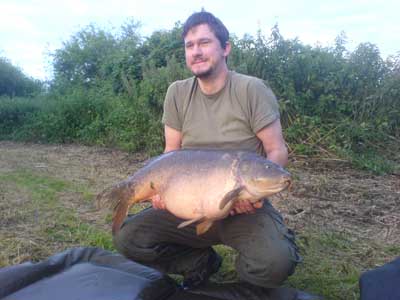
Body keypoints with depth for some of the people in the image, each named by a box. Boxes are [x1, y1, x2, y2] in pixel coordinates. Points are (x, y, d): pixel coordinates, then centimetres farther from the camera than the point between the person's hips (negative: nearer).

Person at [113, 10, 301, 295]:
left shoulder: (252, 89, -9)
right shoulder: (177, 93, 1)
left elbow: (278, 151, -7)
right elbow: (172, 153, 6)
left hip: (245, 207, -3)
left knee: (274, 264, -31)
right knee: (127, 238, -13)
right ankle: (203, 261, 9)